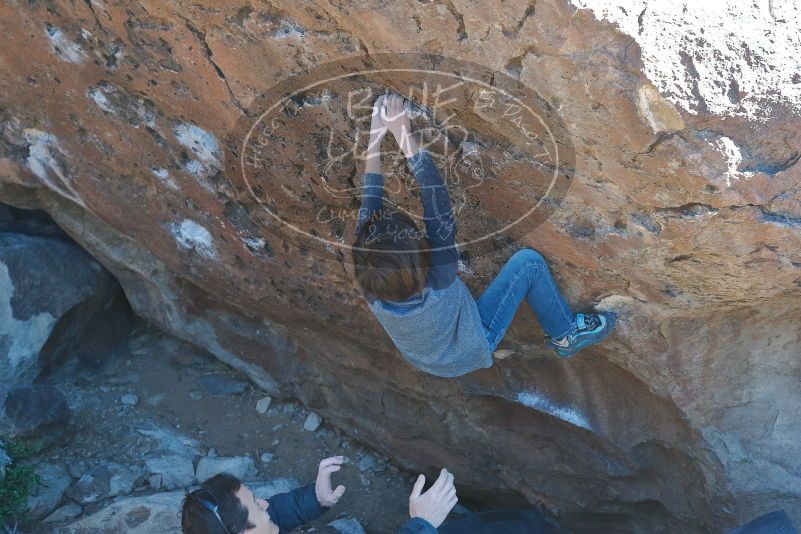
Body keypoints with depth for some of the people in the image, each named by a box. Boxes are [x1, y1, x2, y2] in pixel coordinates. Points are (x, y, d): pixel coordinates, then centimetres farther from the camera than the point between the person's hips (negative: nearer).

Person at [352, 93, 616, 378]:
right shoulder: (438, 283, -42)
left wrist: (375, 137, -23)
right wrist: (403, 134, -34)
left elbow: (368, 206, -23)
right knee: (528, 261, -10)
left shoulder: (368, 281, -31)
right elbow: (437, 208, -37)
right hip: (471, 350, -4)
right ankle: (566, 333, 13)